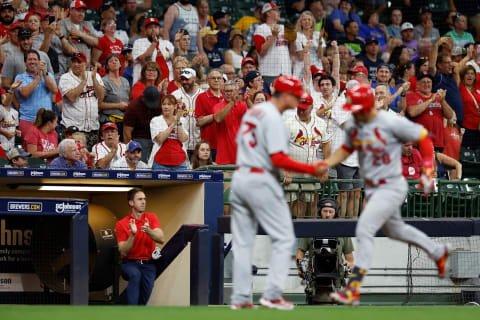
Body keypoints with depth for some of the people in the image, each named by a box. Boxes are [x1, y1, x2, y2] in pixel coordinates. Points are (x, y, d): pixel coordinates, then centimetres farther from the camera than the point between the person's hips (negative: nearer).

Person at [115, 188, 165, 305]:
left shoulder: (151, 217, 8)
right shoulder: (121, 224, 0)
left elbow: (162, 239, -7)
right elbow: (123, 252, -8)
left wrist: (149, 231, -27)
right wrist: (132, 234, -23)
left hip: (148, 264, 2)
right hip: (130, 264, -2)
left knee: (148, 285, -29)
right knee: (135, 274, -36)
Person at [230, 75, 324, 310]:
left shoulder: (252, 112, 14)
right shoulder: (273, 118, -14)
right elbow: (279, 160, -20)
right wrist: (311, 169, -15)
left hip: (239, 178, 9)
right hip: (261, 182, -9)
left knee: (242, 242, 10)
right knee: (284, 238, 0)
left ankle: (240, 297, 8)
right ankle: (272, 294, -7)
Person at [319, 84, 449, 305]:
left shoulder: (392, 123, -19)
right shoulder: (352, 125, 1)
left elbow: (423, 138, -10)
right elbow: (347, 148, 18)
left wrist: (428, 171, -14)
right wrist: (326, 164, 0)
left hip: (391, 187, -8)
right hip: (372, 188, 8)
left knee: (364, 231, -18)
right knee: (394, 230, 25)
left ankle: (353, 289, -17)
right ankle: (437, 252, 49)